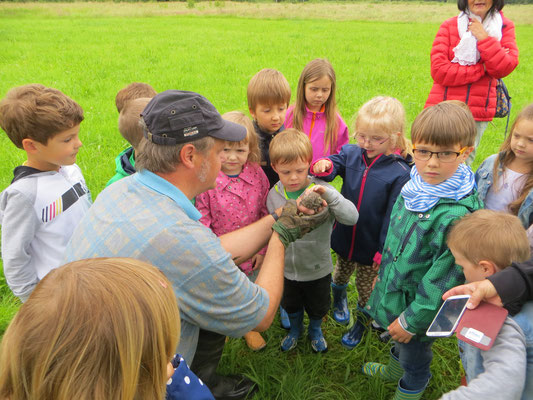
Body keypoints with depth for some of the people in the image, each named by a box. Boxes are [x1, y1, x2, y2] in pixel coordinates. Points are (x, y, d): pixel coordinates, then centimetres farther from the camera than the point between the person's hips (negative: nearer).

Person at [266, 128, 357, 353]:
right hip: (286, 269, 2)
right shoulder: (274, 194, -13)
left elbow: (352, 217, -33)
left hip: (317, 269, -2)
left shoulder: (320, 191, -23)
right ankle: (295, 329, 60)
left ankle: (315, 330, 58)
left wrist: (328, 193, -45)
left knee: (318, 307, 25)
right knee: (290, 305, 28)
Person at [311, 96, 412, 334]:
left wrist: (383, 250, -15)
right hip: (344, 234, 4)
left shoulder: (400, 172, -22)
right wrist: (324, 166, -43)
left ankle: (361, 322, 46)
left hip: (371, 243, -3)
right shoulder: (351, 153, -11)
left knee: (366, 286, 18)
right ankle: (339, 298, 62)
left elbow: (393, 215, -18)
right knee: (342, 271, 29)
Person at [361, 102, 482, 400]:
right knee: (400, 340, 33)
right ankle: (396, 369, 63)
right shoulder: (417, 186, -10)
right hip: (396, 287, 6)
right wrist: (385, 269, 16)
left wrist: (412, 321, -18)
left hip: (421, 304, -6)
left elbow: (445, 278, -26)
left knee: (415, 348, 23)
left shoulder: (458, 214, -34)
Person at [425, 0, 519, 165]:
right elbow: (438, 71, -9)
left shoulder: (505, 27, 8)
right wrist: (482, 69, -8)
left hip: (478, 113, 1)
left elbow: (504, 68, -6)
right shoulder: (449, 26, 2)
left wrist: (484, 38, -12)